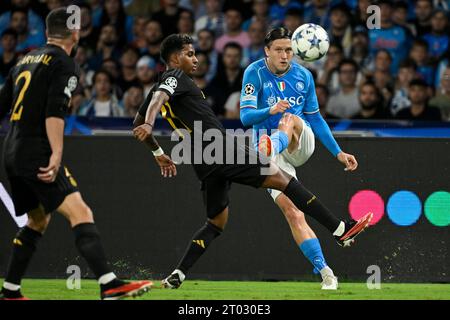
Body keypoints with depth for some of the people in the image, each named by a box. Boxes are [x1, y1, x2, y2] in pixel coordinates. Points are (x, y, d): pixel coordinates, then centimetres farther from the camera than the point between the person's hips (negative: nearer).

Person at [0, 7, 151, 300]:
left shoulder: (25, 61, 19)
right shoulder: (64, 64, -6)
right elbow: (54, 112, -19)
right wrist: (56, 155, -25)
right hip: (37, 153, -9)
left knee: (38, 221, 23)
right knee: (80, 213, -18)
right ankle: (110, 286, -32)